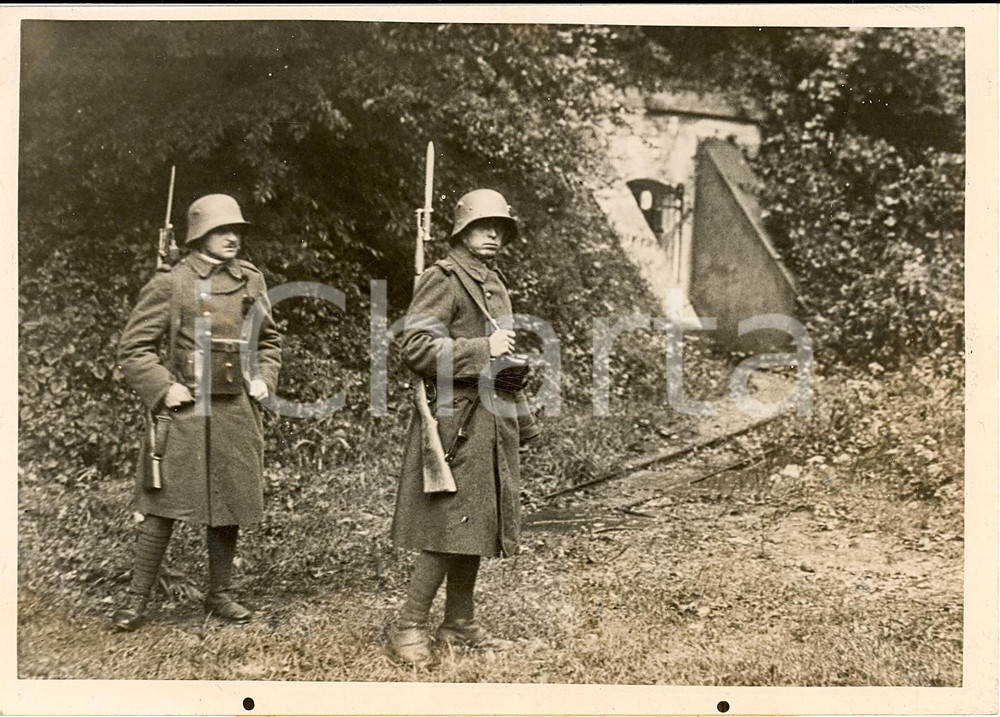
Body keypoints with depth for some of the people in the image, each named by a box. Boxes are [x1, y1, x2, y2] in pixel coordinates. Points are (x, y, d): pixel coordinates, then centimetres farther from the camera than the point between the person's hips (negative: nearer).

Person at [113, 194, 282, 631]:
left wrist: (264, 379, 5)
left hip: (237, 413, 4)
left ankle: (220, 594, 25)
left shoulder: (251, 281, 7)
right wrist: (163, 389, -12)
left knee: (229, 506, 10)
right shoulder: (170, 284, -5)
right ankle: (138, 598, 12)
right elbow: (133, 348, -2)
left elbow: (269, 341, 20)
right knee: (164, 507, -1)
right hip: (184, 413, -4)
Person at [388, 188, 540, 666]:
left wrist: (524, 420, 24)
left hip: (493, 421, 9)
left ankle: (459, 625, 22)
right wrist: (483, 349, -19)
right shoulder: (444, 278, -9)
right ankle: (409, 627, 3)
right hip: (458, 420, -9)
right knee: (449, 528, -8)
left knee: (478, 525, 12)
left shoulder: (495, 284, 19)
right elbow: (414, 345, -20)